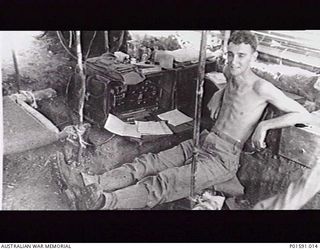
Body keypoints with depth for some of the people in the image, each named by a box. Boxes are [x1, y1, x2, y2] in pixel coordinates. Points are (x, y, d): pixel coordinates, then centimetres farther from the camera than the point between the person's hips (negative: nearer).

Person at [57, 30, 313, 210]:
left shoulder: (261, 88, -15)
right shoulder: (230, 71, 7)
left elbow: (304, 115, -15)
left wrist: (264, 125, -21)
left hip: (222, 159, -7)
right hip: (201, 142, 8)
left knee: (163, 183, -25)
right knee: (147, 163, -9)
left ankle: (105, 201, -37)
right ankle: (93, 183, -15)